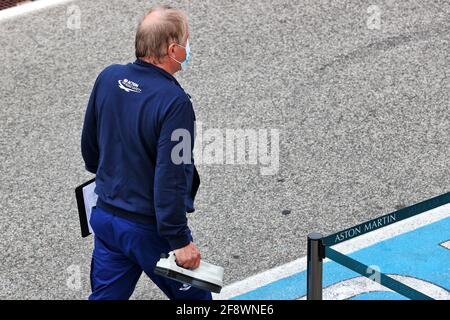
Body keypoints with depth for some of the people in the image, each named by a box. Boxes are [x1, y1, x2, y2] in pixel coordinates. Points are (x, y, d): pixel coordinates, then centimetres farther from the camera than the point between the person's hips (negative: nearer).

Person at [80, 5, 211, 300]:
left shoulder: (108, 78, -3)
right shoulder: (174, 102, -24)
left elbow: (89, 145, 10)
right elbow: (171, 178, -25)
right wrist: (179, 241, -17)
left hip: (106, 217, 7)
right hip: (150, 229, -6)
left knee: (106, 295, 17)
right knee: (194, 298, 15)